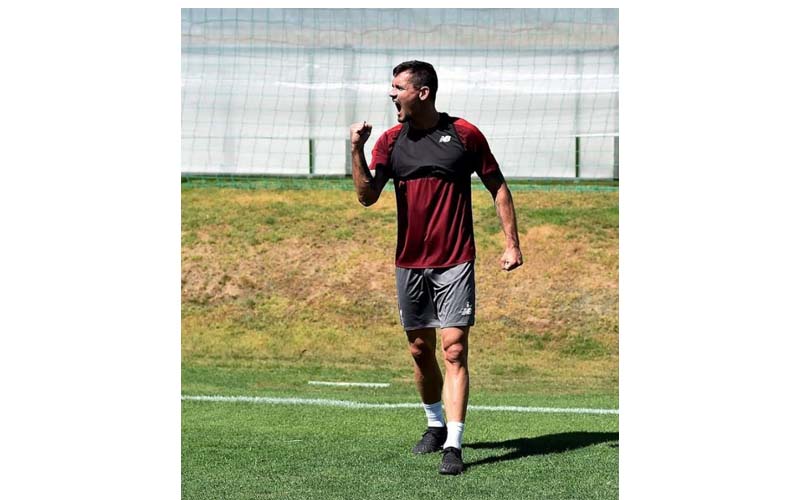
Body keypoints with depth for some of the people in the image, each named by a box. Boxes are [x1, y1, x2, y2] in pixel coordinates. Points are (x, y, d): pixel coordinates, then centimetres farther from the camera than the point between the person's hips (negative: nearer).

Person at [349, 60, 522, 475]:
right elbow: (367, 196, -6)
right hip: (409, 264, 4)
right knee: (420, 351, 12)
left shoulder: (464, 134, -3)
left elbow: (497, 187, 5)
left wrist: (512, 243, 0)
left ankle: (453, 446, -14)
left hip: (455, 262, -4)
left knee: (454, 350, -11)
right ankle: (435, 425, 32)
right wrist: (356, 150, -19)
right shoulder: (390, 141, 4)